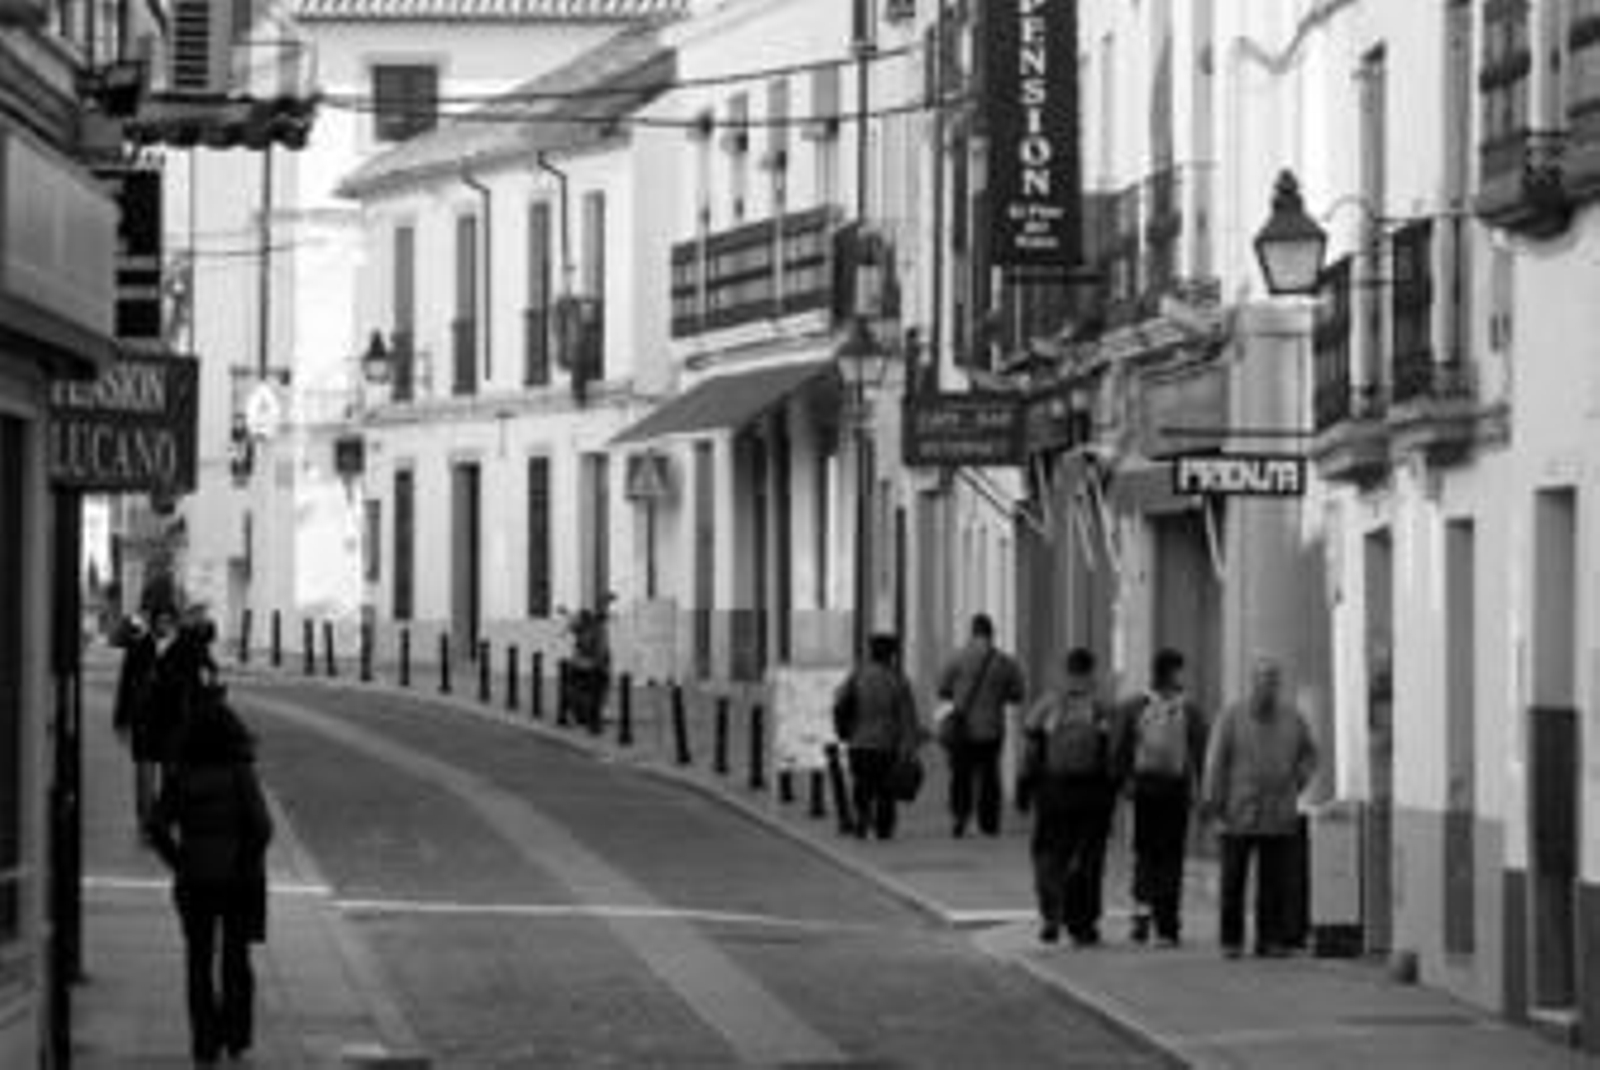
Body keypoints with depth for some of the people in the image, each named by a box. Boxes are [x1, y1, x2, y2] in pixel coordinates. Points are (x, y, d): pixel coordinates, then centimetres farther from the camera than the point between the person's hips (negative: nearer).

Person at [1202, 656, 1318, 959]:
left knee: (1276, 882, -2)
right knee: (1233, 880, 2)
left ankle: (1271, 940, 4)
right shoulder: (1231, 717, -3)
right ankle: (1231, 942, 10)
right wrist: (1213, 802, -10)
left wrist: (1297, 785, 10)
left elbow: (1308, 755, 21)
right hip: (1238, 815, -2)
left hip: (1279, 817, 2)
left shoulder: (1293, 719, 5)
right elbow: (1215, 761, -4)